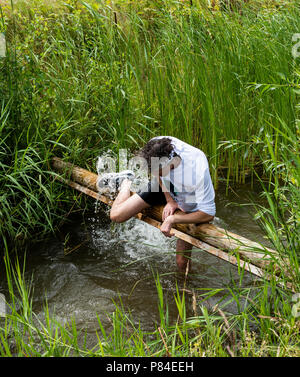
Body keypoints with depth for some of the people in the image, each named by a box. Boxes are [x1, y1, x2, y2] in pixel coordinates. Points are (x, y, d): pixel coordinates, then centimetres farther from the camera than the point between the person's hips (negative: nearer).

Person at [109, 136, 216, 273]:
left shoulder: (199, 170, -43)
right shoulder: (155, 146, -31)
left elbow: (208, 214, -32)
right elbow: (156, 174, -5)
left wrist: (172, 219, -29)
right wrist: (169, 200, -12)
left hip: (188, 201, -3)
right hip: (164, 189, 3)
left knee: (182, 263, -4)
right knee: (116, 215, -7)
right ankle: (127, 183, 25)